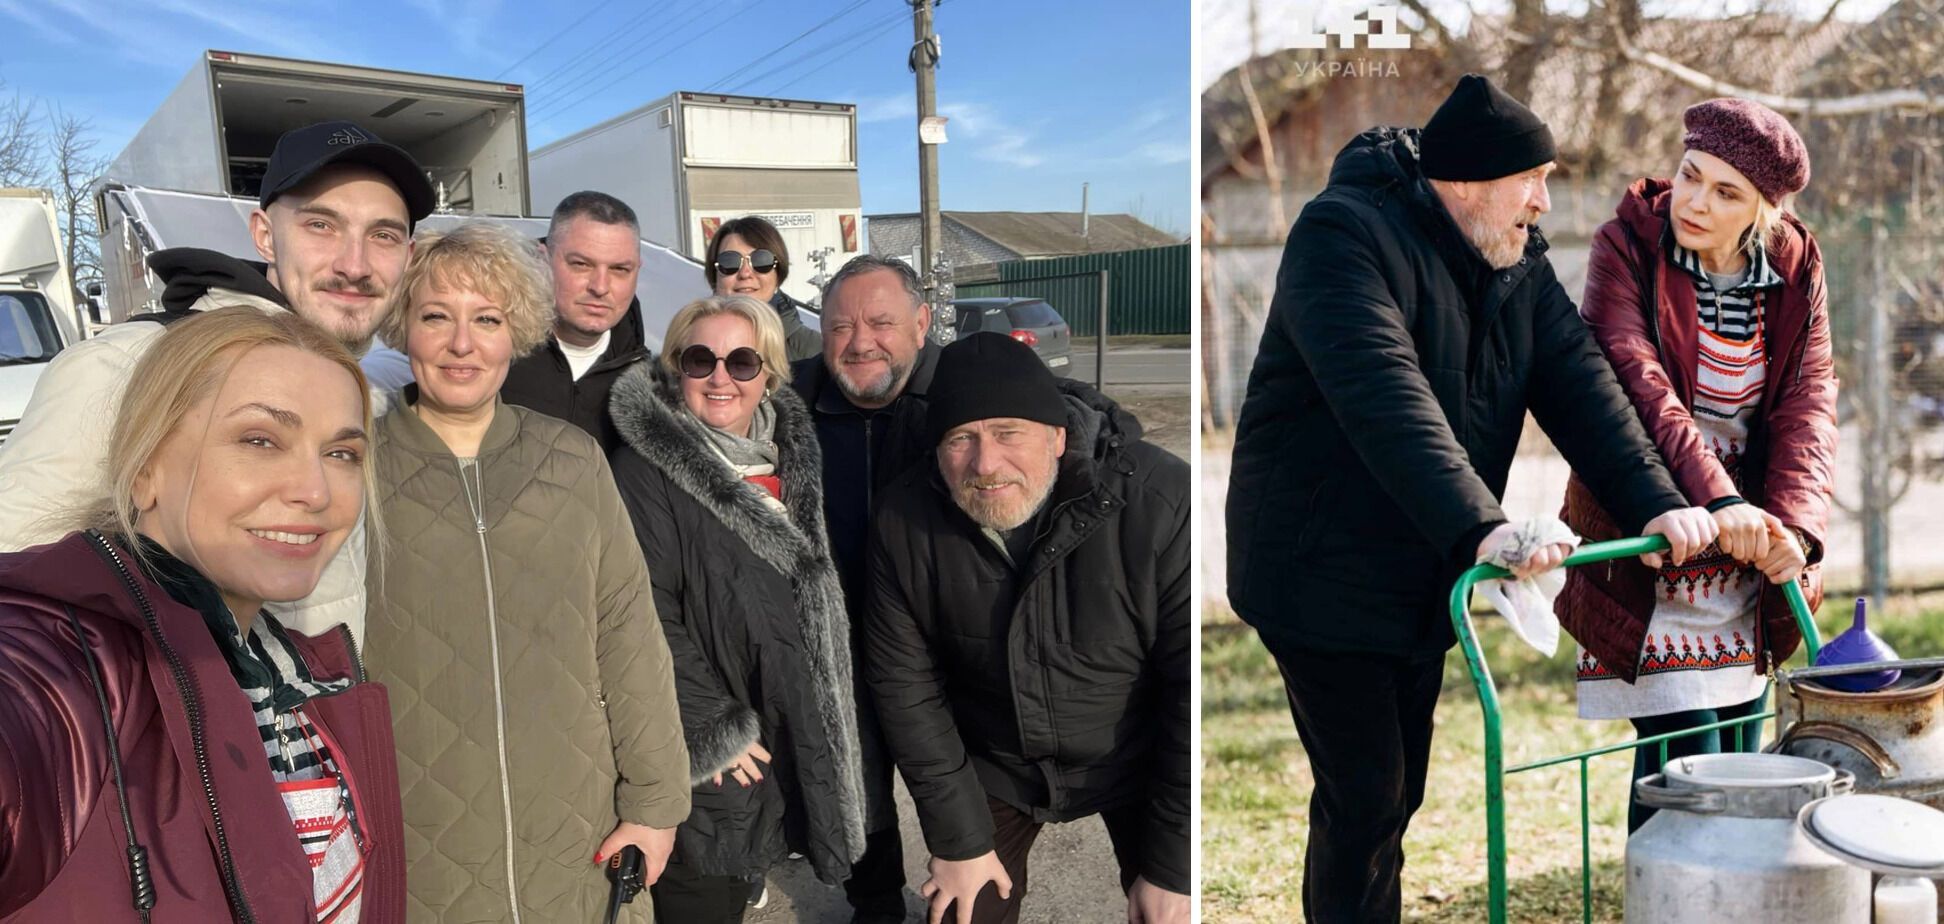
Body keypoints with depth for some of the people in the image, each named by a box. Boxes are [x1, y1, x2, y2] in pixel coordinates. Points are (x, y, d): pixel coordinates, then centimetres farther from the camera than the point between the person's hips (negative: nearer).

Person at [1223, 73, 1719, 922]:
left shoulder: (1518, 258, 6)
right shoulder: (1344, 234, -20)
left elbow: (1578, 382, -4)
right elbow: (1387, 400, -34)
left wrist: (1655, 502, -19)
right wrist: (1482, 527, -44)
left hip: (1427, 578, 8)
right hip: (1323, 573, -8)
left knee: (1397, 794, 17)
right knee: (1364, 802, -4)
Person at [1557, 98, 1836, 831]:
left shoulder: (1795, 271, 2)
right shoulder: (1630, 244, -10)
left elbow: (1808, 404, -6)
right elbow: (1632, 378, -23)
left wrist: (1793, 523, -23)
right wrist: (1715, 499, -34)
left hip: (1746, 562, 5)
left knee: (1738, 763, 12)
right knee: (1685, 762, -8)